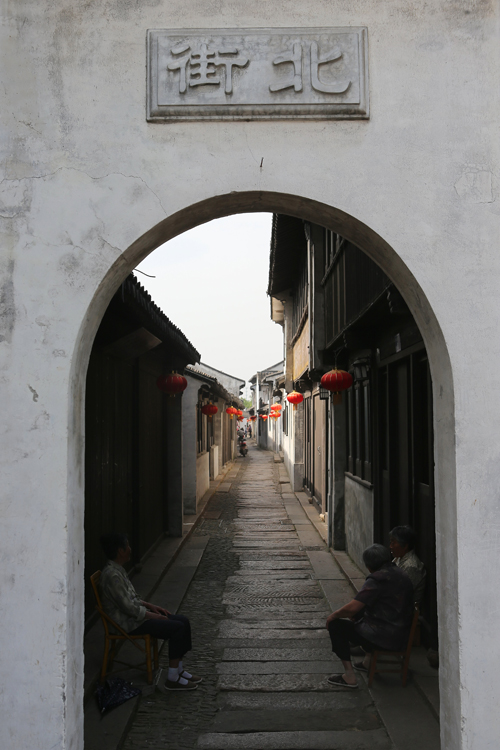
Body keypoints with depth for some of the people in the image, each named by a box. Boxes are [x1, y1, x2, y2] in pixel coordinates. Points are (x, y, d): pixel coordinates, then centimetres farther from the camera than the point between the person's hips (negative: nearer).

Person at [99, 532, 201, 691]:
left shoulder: (117, 570, 10)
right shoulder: (112, 575, -23)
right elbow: (128, 607, -23)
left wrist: (151, 606, 9)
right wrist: (154, 616, -14)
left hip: (136, 615, 10)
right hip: (128, 623, -10)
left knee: (183, 620, 2)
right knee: (177, 628, -18)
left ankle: (179, 670, 10)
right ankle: (172, 679, -8)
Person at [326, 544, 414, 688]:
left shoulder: (377, 579, -19)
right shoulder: (400, 574, 8)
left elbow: (352, 608, -25)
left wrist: (333, 616, -5)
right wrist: (356, 614, 23)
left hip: (385, 638, -9)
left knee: (336, 625, 0)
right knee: (360, 615, 30)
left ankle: (349, 676, -1)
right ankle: (369, 661, 38)